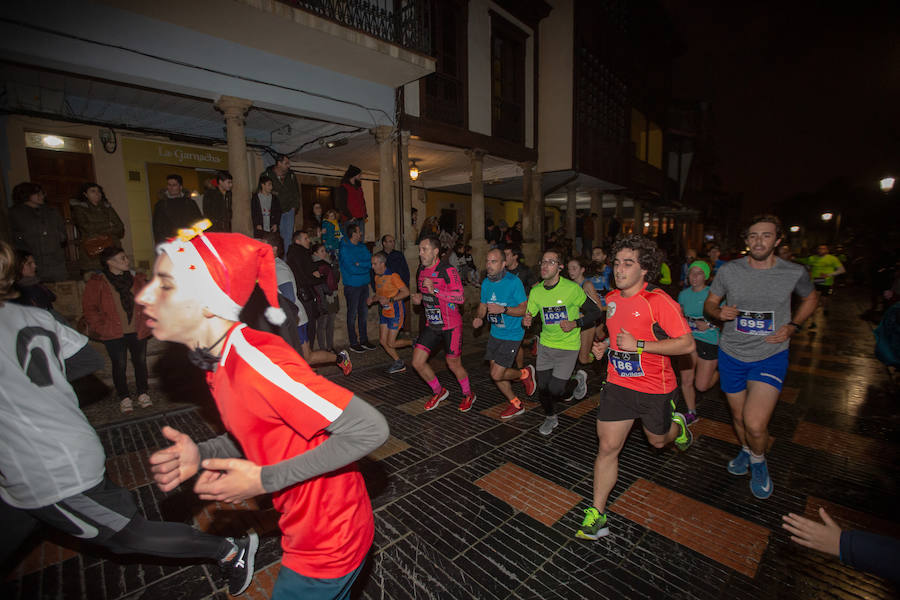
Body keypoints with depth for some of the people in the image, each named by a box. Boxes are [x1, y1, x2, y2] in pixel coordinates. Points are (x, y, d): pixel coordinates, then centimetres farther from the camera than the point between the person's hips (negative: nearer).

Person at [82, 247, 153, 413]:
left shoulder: (136, 278, 5)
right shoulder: (97, 283, -5)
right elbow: (89, 308, -2)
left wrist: (147, 320, 5)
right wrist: (100, 327, -9)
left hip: (137, 331, 3)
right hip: (114, 334, -3)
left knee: (140, 362, 10)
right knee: (119, 365, 4)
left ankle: (143, 394, 24)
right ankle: (124, 398, 19)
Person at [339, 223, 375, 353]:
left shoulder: (362, 246, 10)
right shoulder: (344, 249, -11)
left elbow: (371, 261, 1)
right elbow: (352, 269, -19)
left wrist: (359, 264, -14)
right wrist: (366, 267, -8)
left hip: (364, 284, 7)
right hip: (352, 286, -6)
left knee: (362, 313, 13)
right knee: (352, 315, 2)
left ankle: (364, 340, 23)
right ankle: (353, 343, 11)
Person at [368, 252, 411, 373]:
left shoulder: (393, 276, -17)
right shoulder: (377, 277, 8)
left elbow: (406, 292, -20)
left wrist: (390, 300, -25)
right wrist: (373, 299, -1)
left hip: (395, 313, -8)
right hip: (385, 313, 8)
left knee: (391, 344, -5)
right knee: (382, 341, 7)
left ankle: (413, 342, 19)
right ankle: (399, 363, 22)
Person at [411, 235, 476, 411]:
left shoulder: (448, 270, -17)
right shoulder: (420, 271, 7)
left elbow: (460, 297, -26)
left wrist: (435, 291, -31)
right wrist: (418, 298, 2)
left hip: (451, 326, -6)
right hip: (431, 325, 7)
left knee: (453, 364, 5)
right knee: (417, 362, 1)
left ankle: (468, 394, 34)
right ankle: (439, 391, 26)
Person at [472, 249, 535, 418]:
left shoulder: (514, 282, -17)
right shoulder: (486, 283, 2)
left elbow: (525, 309, -17)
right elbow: (483, 306, 12)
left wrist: (503, 309, -29)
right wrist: (478, 317, -9)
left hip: (512, 334, -7)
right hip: (495, 333, 7)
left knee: (497, 375, -9)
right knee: (496, 374, 13)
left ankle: (525, 373, 20)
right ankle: (516, 405, 34)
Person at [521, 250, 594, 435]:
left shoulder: (572, 288, -16)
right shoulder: (536, 291, -4)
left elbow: (595, 311, -6)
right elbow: (527, 318, 2)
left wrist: (575, 324, -21)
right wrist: (525, 321, -22)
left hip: (568, 346, -4)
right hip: (545, 345, 4)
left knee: (556, 390, -8)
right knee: (543, 387, 8)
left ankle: (578, 380, 26)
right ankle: (550, 418, 37)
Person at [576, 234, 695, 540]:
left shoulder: (659, 301, -19)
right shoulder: (611, 298, 2)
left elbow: (687, 343, -20)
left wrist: (637, 345, -26)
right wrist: (605, 345, 1)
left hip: (655, 389, -4)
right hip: (617, 383, 4)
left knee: (657, 440, 22)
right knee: (607, 447, 2)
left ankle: (676, 424, 58)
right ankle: (597, 514, 14)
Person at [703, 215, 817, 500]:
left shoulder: (794, 272, -5)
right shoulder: (729, 270, -6)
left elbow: (810, 298, 15)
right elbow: (709, 303, 5)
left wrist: (792, 326, -1)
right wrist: (719, 312, -19)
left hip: (770, 356, -1)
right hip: (732, 354, 2)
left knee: (755, 425, -13)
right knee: (739, 417, 17)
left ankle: (758, 461, 21)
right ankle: (745, 450, 49)